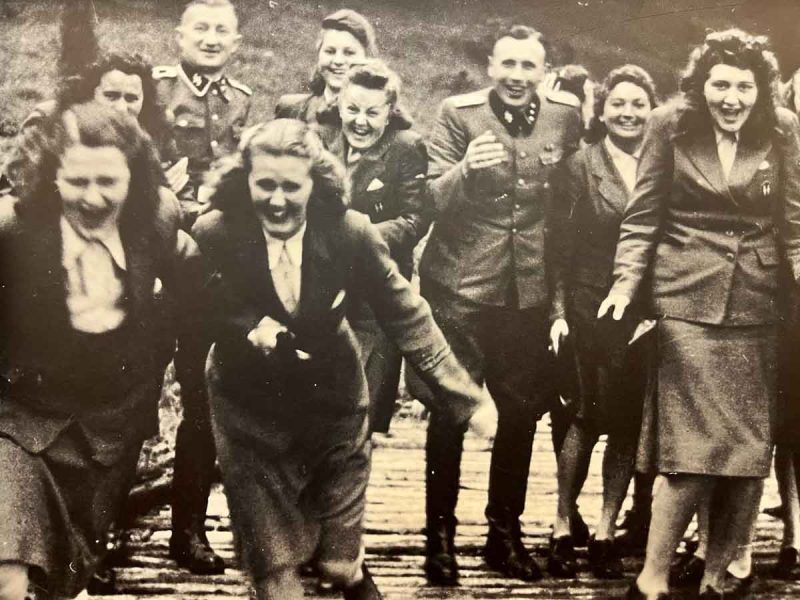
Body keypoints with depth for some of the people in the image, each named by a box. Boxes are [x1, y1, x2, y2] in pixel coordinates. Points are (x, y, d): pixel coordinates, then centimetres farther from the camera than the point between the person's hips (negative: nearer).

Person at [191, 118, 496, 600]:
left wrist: (462, 393, -13)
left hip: (333, 402, 1)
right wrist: (249, 329, -24)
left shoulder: (351, 233, -19)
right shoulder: (213, 236, -20)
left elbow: (406, 316, -11)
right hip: (251, 413, 0)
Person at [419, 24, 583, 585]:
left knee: (521, 413, 10)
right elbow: (429, 201, -12)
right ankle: (440, 534, 15)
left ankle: (505, 533, 25)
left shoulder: (566, 118, 1)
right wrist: (465, 170, -32)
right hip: (459, 286, -3)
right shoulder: (457, 114, -7)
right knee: (451, 412, 2)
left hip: (530, 289, 3)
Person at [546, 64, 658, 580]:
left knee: (628, 423, 4)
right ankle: (563, 530, 11)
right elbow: (559, 248, -1)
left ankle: (606, 532, 15)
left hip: (646, 316, 2)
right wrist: (559, 312, -7)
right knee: (588, 417, -1)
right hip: (590, 310, -2)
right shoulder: (580, 167, 0)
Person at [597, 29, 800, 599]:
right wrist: (627, 280, -9)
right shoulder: (670, 124, -2)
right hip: (689, 300, -3)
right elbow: (642, 217, 1)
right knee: (697, 447, -10)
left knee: (753, 453, 4)